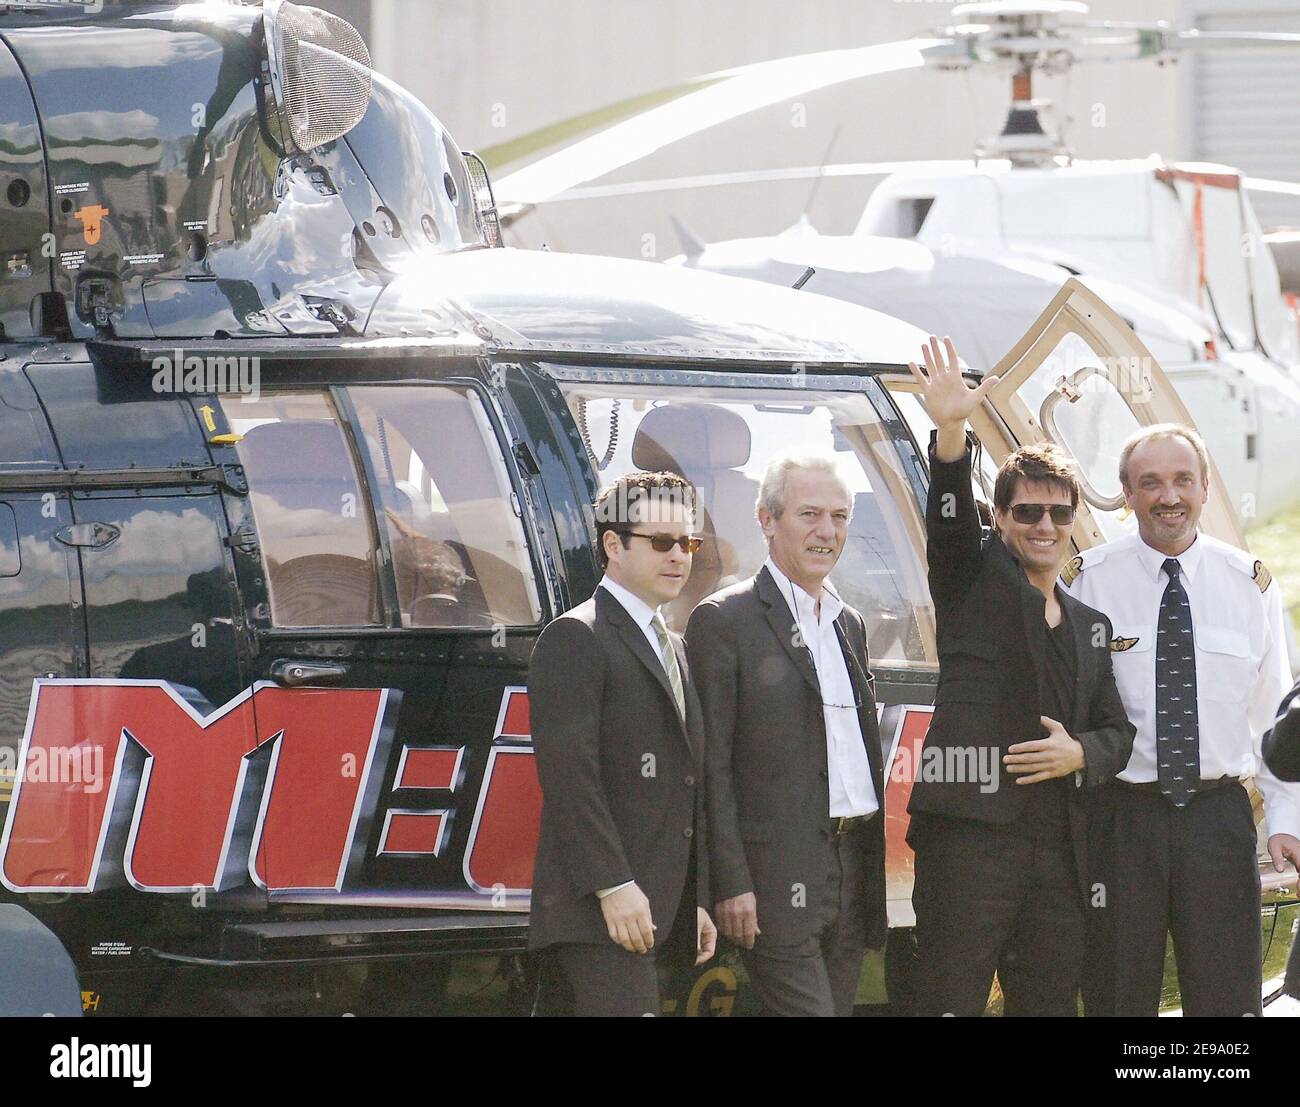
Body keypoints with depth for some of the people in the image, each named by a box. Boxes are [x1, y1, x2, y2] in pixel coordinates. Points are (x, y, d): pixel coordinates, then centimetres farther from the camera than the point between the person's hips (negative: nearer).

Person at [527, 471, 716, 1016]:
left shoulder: (674, 648, 24)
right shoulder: (575, 638, -6)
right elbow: (568, 775, -15)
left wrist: (696, 902, 20)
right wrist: (614, 888, -22)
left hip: (655, 910, 9)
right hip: (600, 910, -9)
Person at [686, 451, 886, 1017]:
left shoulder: (849, 624, 18)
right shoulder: (724, 620, -5)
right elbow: (711, 766, -9)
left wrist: (872, 870, 16)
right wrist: (731, 884, -15)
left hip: (852, 863, 7)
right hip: (778, 878, -7)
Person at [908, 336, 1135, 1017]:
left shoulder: (1090, 628, 22)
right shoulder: (975, 582, 6)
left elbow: (1115, 730, 23)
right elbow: (949, 522, -13)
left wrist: (1081, 754, -2)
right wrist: (950, 431, -32)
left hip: (1058, 850, 6)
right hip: (970, 831, -6)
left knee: (1050, 1004, 8)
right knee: (950, 1003, -10)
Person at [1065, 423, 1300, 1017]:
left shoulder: (1249, 584, 6)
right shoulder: (1088, 580, -1)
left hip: (1219, 817, 1)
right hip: (1121, 817, -1)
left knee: (1229, 999, 0)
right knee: (1119, 997, 4)